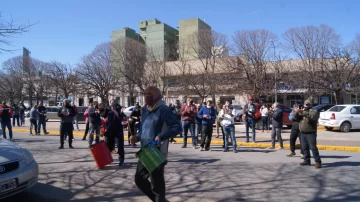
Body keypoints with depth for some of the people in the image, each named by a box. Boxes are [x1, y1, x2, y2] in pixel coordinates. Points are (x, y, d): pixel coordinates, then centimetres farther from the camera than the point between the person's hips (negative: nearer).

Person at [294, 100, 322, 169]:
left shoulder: (314, 111, -1)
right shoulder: (302, 111, 17)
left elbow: (312, 116, -23)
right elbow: (295, 117, 6)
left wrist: (303, 112, -32)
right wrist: (296, 112, -16)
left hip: (311, 133, -6)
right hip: (303, 133, 6)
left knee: (313, 148, -9)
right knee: (305, 148, 10)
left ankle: (318, 162, -6)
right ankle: (307, 161, 19)